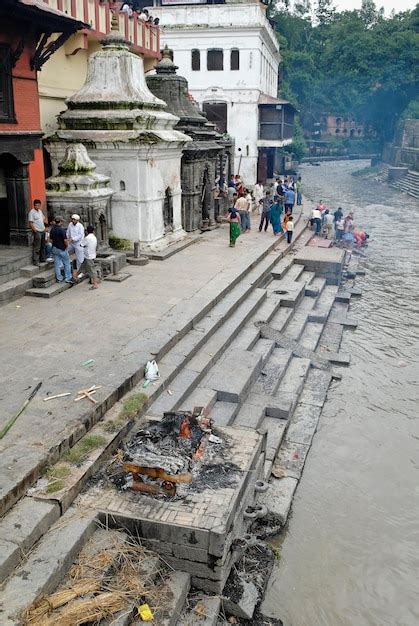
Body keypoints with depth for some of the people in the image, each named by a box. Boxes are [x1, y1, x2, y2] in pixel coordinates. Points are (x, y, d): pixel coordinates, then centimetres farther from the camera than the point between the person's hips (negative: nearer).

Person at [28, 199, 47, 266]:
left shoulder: (40, 211, 12)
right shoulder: (32, 212, -12)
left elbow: (44, 218, 28)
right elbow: (30, 223, -16)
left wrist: (46, 221, 7)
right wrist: (35, 230, -22)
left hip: (42, 231, 8)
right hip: (37, 232, -8)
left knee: (43, 246, 15)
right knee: (36, 247, -8)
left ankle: (42, 259, 25)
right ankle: (35, 261, -6)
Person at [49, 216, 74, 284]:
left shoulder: (52, 229, 3)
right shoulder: (62, 230, -19)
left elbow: (51, 240, 9)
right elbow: (65, 240, -20)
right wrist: (66, 246, -3)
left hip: (55, 249, 6)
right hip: (62, 249, -6)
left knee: (57, 264, 9)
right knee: (67, 263, 6)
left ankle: (59, 278, 15)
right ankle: (68, 278, 6)